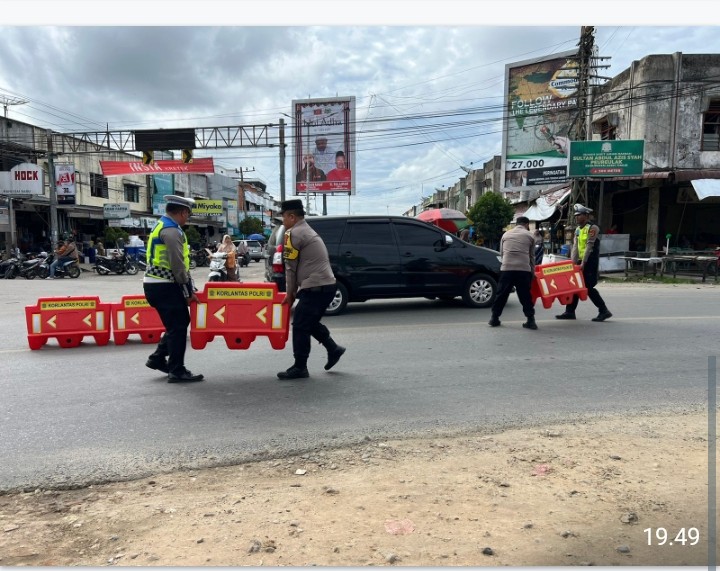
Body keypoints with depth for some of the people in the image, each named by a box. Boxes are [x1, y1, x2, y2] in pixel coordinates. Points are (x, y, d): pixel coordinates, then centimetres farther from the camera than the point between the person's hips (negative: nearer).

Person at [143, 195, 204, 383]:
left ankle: (158, 358, 25)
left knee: (180, 322, 18)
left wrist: (189, 288, 17)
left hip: (157, 284, 10)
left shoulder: (161, 226, 18)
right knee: (178, 326, -2)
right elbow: (178, 265, -20)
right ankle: (176, 371, 6)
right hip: (164, 286, -10)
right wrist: (188, 291, -13)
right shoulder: (172, 230, -15)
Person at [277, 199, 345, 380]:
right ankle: (333, 349, 24)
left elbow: (290, 267, -6)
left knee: (300, 326, -1)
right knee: (310, 323, 22)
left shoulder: (293, 233, -8)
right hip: (327, 285, 10)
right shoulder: (308, 231, 21)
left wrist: (290, 293, 3)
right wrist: (295, 291, 21)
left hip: (315, 288, -10)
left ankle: (299, 368, 6)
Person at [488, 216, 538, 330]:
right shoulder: (530, 236, 12)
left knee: (502, 294, 8)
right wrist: (533, 272, 21)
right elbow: (532, 256, 14)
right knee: (525, 296, 5)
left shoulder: (506, 234, 19)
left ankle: (494, 318, 12)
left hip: (506, 268, 2)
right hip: (524, 269, -1)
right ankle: (530, 320, 5)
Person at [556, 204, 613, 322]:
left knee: (588, 287, -8)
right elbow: (575, 246, 7)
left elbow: (589, 246, -18)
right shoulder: (577, 229, 13)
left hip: (590, 262, -8)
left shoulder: (592, 228, -11)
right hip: (581, 261, 8)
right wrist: (573, 262, -4)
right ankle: (570, 311, 13)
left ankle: (604, 311, 4)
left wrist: (583, 263, -23)